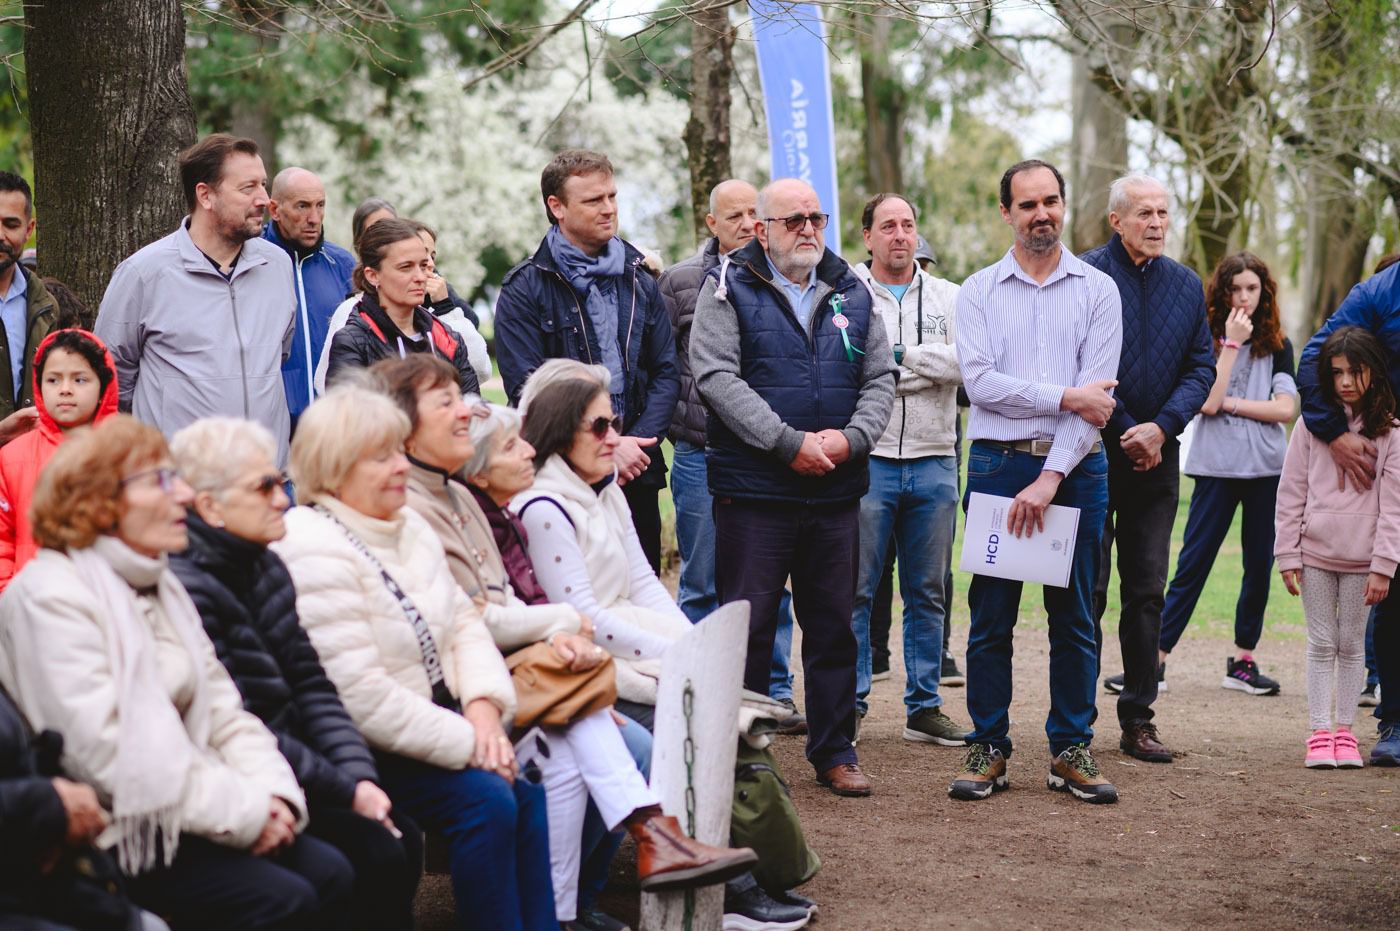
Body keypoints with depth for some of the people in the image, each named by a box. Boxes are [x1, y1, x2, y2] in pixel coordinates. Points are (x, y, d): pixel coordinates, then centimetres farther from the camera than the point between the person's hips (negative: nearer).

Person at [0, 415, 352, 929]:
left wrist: (273, 795, -9)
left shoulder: (160, 586, 15)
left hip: (180, 816, 8)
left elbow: (222, 712, 11)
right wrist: (242, 811, -19)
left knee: (329, 873, -8)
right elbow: (106, 752, -22)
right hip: (113, 837, -8)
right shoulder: (53, 596, -13)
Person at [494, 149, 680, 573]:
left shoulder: (638, 280, 13)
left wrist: (639, 442, -7)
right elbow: (526, 389, -10)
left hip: (636, 474, 4)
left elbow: (666, 372, 10)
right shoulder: (525, 288, -2)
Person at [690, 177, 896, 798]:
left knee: (833, 626, 10)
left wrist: (850, 438, -8)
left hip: (836, 492, 4)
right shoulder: (728, 288, -1)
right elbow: (717, 377, -12)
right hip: (754, 490, -4)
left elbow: (880, 378, 12)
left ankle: (834, 752, 20)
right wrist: (790, 442, -17)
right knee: (747, 626, 0)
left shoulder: (850, 293, 13)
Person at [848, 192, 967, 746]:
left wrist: (900, 355, -9)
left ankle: (924, 706, 15)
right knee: (856, 590, -1)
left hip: (933, 462, 3)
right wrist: (924, 370, -9)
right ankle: (848, 701, 8)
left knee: (928, 592, 9)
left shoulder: (949, 298, 11)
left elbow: (968, 362, -6)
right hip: (868, 458, -3)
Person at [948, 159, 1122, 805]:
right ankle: (988, 748, 10)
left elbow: (1097, 395, -4)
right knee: (990, 617, 1)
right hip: (997, 462, 0)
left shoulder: (1097, 290, 5)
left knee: (1074, 617, 4)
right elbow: (980, 383, -7)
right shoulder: (979, 291, 6)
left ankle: (1071, 750, 12)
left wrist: (1051, 478, -13)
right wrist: (1066, 397, -12)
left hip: (1075, 467, 0)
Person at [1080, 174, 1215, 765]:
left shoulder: (1187, 285, 10)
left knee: (1147, 591, 7)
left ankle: (1138, 719, 13)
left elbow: (1201, 367, 7)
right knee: (1087, 589, -1)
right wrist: (1124, 431, -11)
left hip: (1157, 456, 4)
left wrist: (1161, 427, -8)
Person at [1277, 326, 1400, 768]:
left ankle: (1345, 731, 14)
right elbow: (1291, 492, 3)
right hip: (1315, 553, 1)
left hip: (1361, 559, -1)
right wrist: (1288, 555, -1)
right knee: (1321, 643, 4)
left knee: (1352, 644, 7)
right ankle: (1319, 732, 7)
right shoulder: (1314, 424, 1)